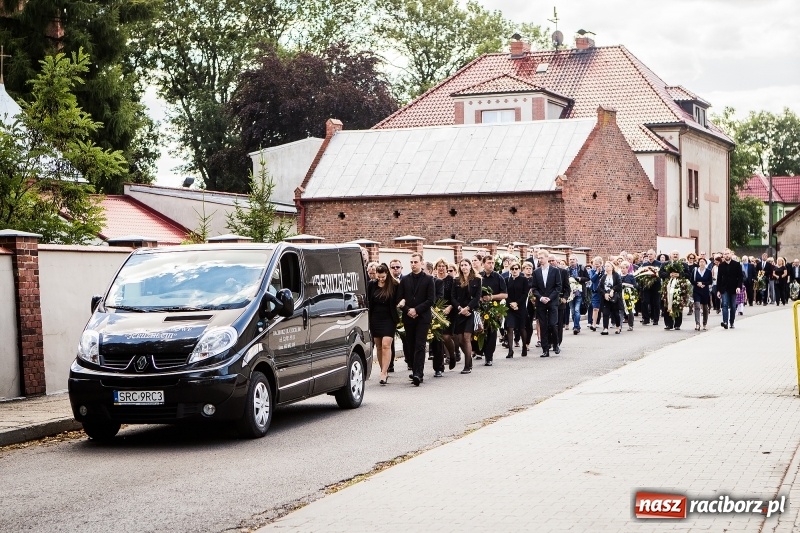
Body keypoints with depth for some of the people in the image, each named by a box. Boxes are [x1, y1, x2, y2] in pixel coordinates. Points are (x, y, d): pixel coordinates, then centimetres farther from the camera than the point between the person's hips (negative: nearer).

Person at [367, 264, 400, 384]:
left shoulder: (394, 285, -6)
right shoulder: (371, 285, 0)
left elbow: (397, 301, 4)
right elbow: (367, 300, 4)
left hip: (388, 319, -3)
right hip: (375, 319, 3)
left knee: (386, 345, -13)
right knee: (378, 346, 8)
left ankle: (384, 373, -15)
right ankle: (384, 371, 19)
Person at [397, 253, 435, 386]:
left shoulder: (428, 280, 2)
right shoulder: (404, 280, 10)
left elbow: (431, 300, -4)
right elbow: (400, 299, 9)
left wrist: (416, 310, -12)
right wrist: (407, 310, -8)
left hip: (423, 317, -3)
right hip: (408, 318, 4)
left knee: (419, 345, -11)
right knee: (411, 346, 5)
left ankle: (418, 373, -17)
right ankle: (416, 372, 14)